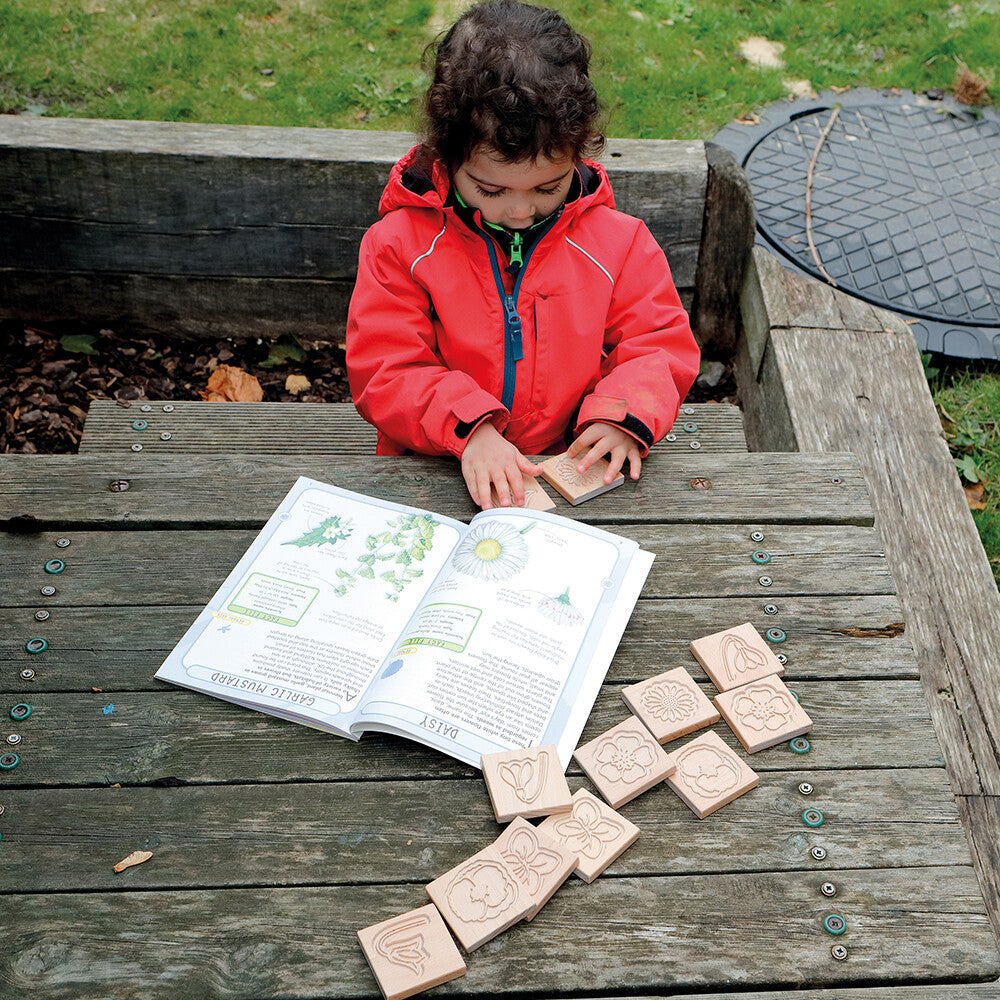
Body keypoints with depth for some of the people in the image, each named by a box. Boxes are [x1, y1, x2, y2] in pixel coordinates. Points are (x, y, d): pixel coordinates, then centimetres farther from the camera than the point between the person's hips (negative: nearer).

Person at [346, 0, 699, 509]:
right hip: (442, 474, -2)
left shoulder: (617, 243, 0)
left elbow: (662, 346, 6)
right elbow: (383, 371, -8)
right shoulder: (400, 244, -5)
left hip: (574, 470, 2)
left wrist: (623, 410, -16)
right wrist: (466, 427, -25)